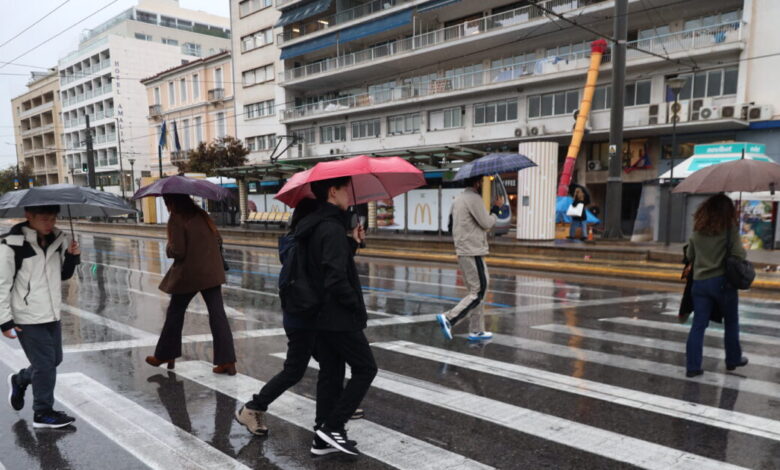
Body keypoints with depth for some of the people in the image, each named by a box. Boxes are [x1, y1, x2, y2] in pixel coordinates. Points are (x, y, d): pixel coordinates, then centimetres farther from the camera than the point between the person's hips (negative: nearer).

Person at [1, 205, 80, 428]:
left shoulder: (57, 240, 2)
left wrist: (72, 256, -7)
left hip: (52, 315, 7)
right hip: (28, 319, -6)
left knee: (54, 360, 17)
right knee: (45, 364, -1)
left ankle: (19, 380, 45)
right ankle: (43, 413, 16)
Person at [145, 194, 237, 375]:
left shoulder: (176, 219, -10)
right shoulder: (202, 215, 8)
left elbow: (178, 251, -14)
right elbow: (217, 240, 12)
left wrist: (168, 249, 5)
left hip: (188, 275, -5)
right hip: (212, 272, 5)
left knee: (175, 313, 15)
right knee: (217, 314, 2)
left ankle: (164, 355, 29)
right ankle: (227, 361, 0)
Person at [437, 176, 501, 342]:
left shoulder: (457, 199, 17)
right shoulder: (474, 199, -13)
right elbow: (487, 223, -12)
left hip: (462, 252, 10)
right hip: (473, 252, -10)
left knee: (474, 291, 14)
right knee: (479, 292, -5)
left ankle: (476, 331, 17)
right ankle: (449, 318, -12)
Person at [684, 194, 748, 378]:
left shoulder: (697, 230, 4)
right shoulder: (730, 228, -8)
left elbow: (689, 256, 11)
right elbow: (739, 254, -11)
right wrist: (743, 251, 10)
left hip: (700, 282, 3)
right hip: (723, 281, -3)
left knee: (698, 325, 4)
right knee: (731, 323, 18)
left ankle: (692, 366, 2)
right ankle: (733, 359, 32)